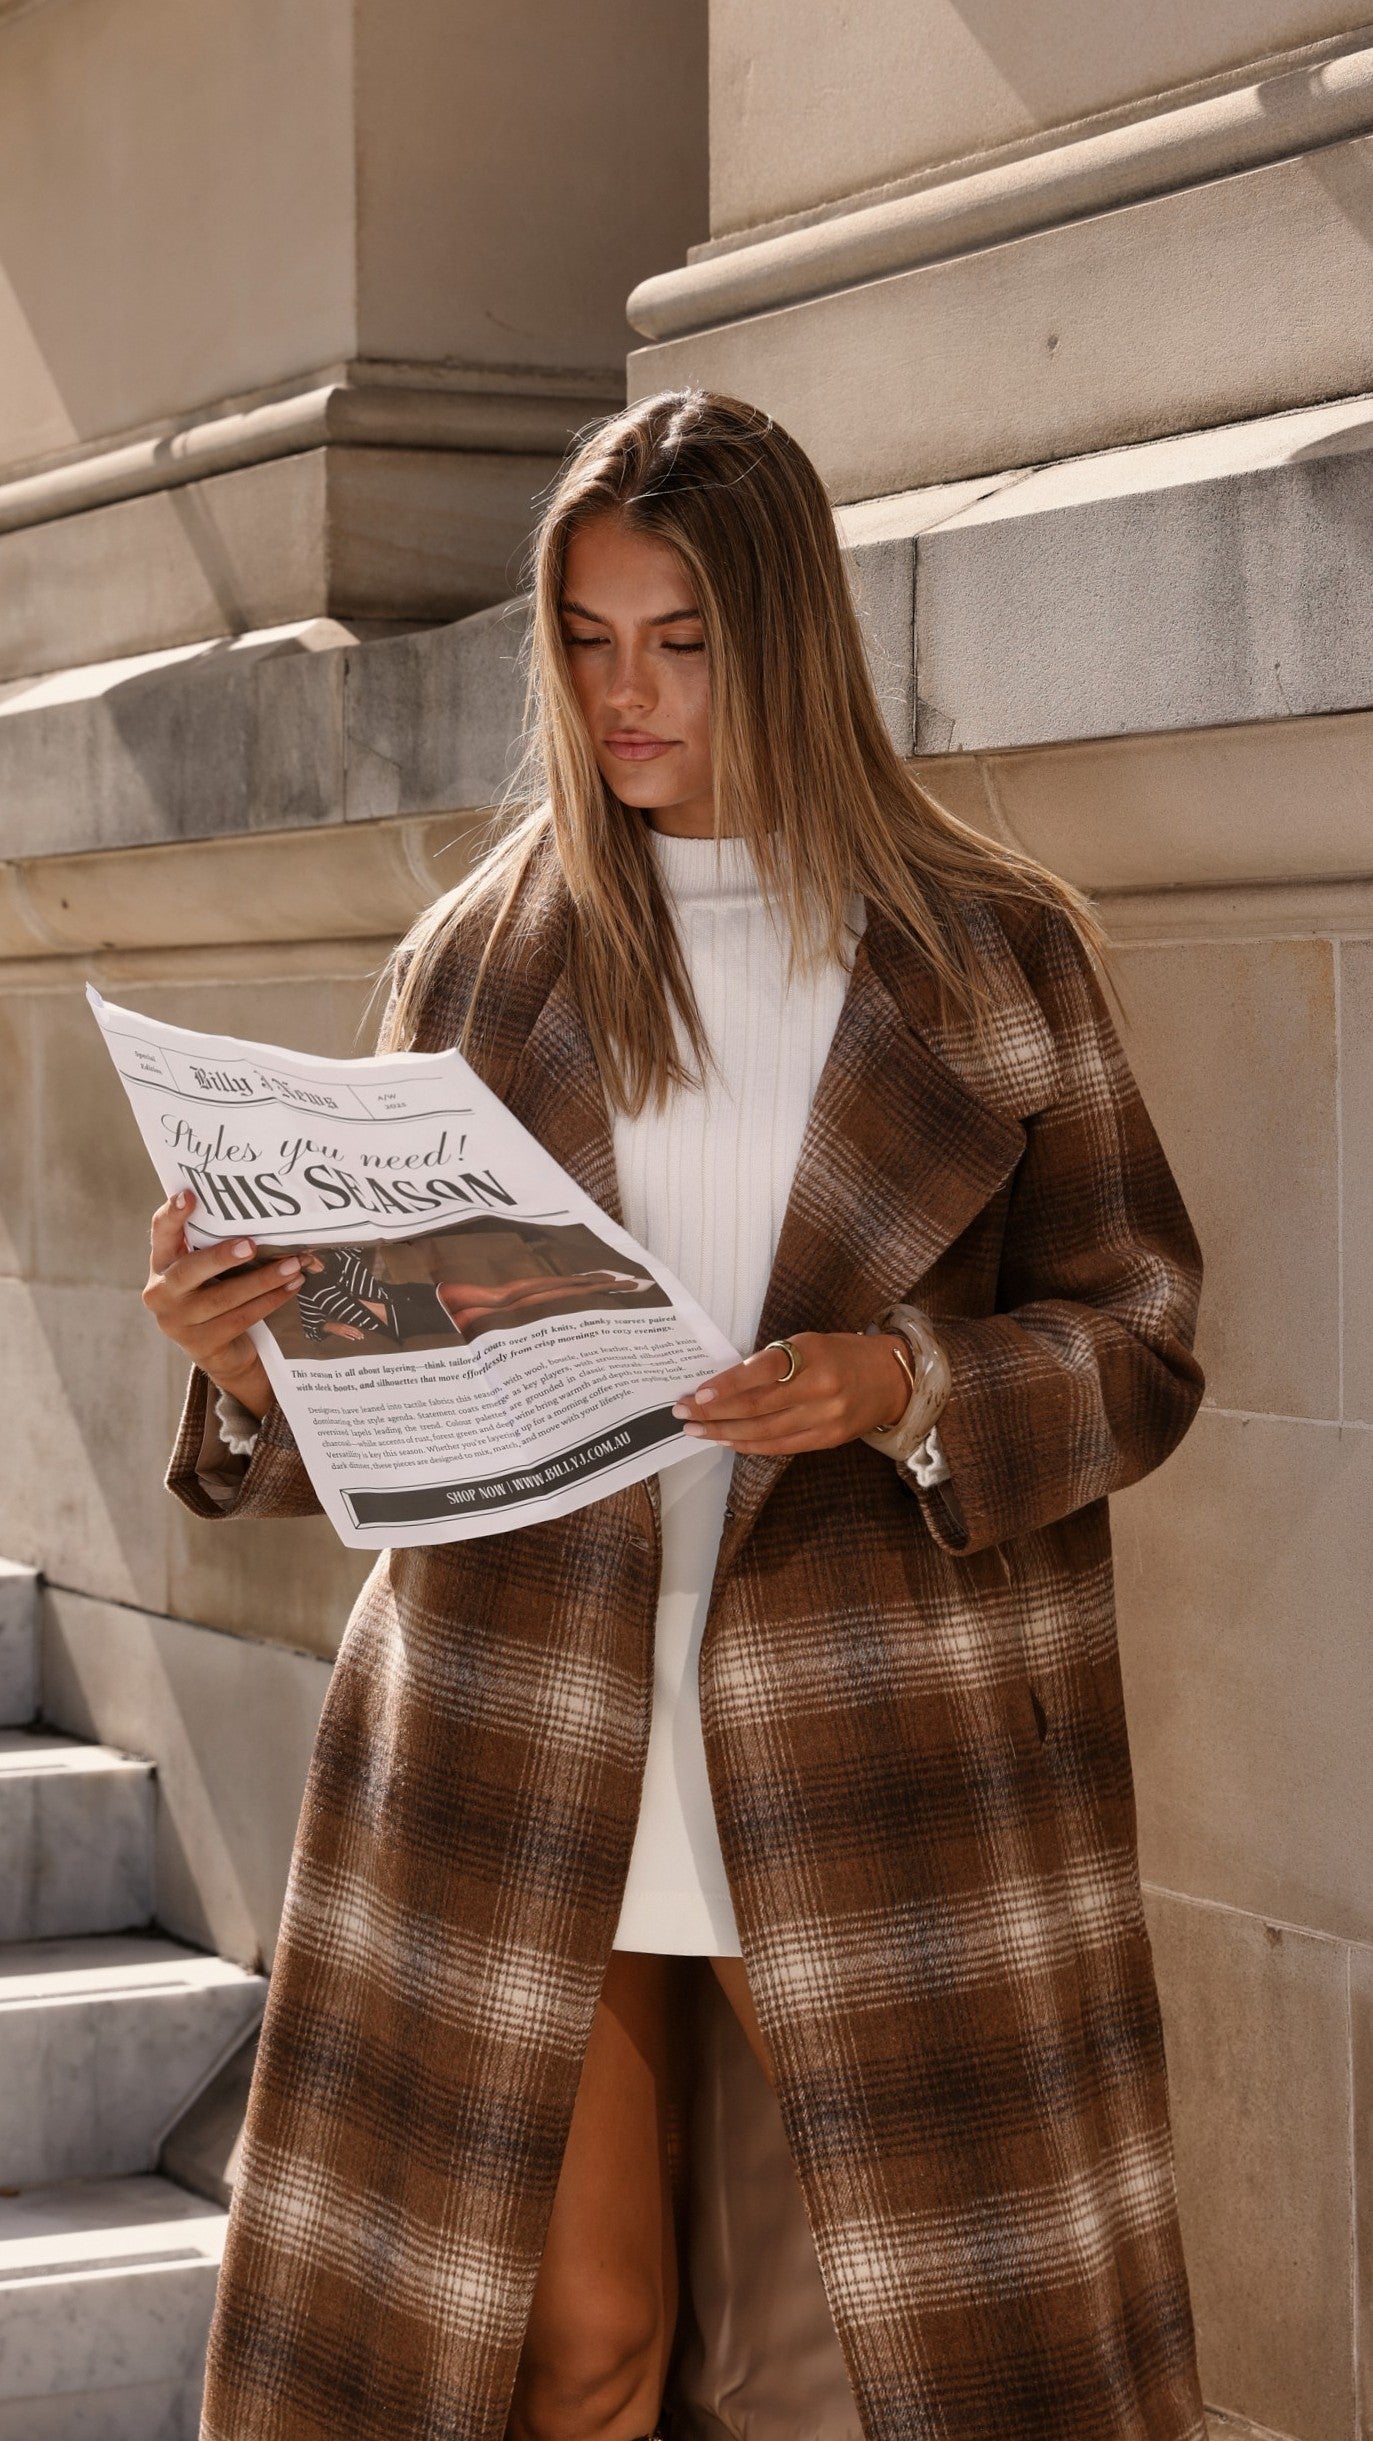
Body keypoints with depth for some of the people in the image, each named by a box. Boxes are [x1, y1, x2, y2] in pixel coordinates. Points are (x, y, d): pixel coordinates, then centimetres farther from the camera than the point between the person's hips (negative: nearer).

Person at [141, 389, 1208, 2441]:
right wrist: (254, 1370, -12)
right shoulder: (479, 961, 9)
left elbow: (1139, 1339, 4)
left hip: (876, 1742, -1)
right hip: (517, 1753, 1)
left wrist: (904, 1386, -15)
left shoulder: (989, 955, 4)